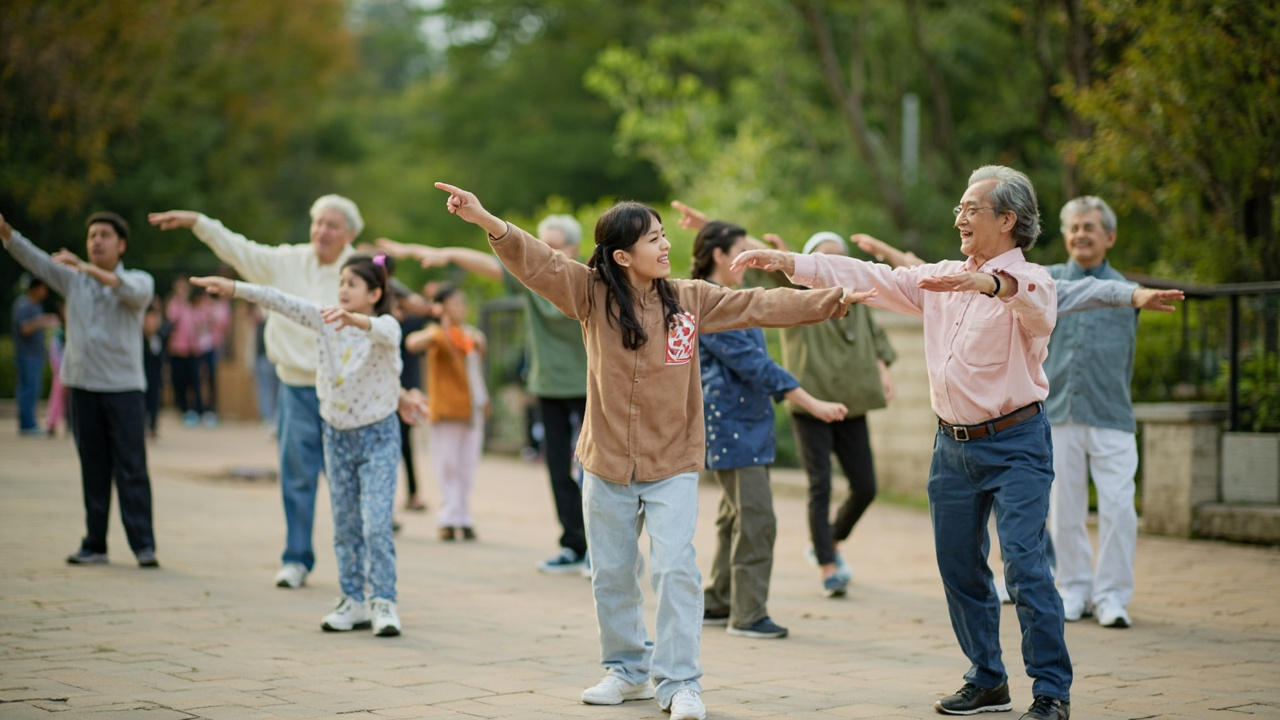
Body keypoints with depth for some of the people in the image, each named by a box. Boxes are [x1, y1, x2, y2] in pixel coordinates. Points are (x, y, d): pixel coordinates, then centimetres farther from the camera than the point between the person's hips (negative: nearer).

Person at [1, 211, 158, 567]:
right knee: (93, 471, 6)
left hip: (124, 387, -3)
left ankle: (143, 545, -6)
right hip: (83, 387, 3)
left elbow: (131, 291, -21)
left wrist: (89, 269, -30)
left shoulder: (140, 281, 3)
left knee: (131, 469, -6)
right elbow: (35, 260, 0)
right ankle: (94, 545, 8)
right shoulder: (73, 280, 12)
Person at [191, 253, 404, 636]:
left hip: (378, 435, -5)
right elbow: (285, 303, -6)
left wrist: (354, 319, -57)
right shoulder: (327, 321, 0)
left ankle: (383, 602, -9)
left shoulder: (386, 327, -14)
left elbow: (383, 332, -37)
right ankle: (353, 601, 15)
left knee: (376, 523, -13)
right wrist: (234, 288, -14)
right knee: (345, 526, 8)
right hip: (338, 434, 5)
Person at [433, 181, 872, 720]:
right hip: (607, 463, 1)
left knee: (676, 569, -12)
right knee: (612, 574, 13)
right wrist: (486, 221, -34)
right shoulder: (592, 294, -7)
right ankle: (627, 670, 31)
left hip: (673, 466, -1)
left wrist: (829, 302, -6)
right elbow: (537, 263, -18)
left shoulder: (690, 299, -2)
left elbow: (760, 306, 0)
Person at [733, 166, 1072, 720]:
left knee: (1024, 562, -14)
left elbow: (1039, 313, -33)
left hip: (1014, 444, -7)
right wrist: (787, 262, 5)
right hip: (953, 444, 7)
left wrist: (992, 282, -53)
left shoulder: (1028, 281, -10)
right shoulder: (942, 279, 11)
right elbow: (871, 278, 11)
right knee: (959, 566, 10)